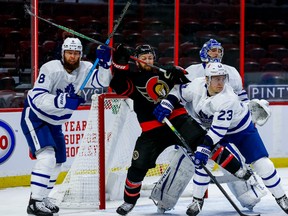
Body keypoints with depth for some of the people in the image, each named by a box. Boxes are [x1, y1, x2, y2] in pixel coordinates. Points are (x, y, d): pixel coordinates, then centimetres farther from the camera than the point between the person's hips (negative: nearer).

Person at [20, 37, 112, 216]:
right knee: (47, 156, -24)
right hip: (34, 117, -8)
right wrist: (62, 100, -44)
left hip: (54, 122, 8)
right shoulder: (50, 69, -26)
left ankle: (42, 198, 31)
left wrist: (104, 63, -31)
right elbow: (38, 98, -32)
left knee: (58, 160, 15)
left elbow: (102, 82, -16)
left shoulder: (85, 69, -8)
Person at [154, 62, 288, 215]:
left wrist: (204, 148, -47)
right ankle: (197, 200, 3)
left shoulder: (227, 99, -38)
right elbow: (179, 91, -2)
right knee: (203, 161, -12)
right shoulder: (197, 85, -23)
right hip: (211, 127, 4)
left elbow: (218, 129, -41)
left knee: (261, 163, -10)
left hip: (242, 129, -4)